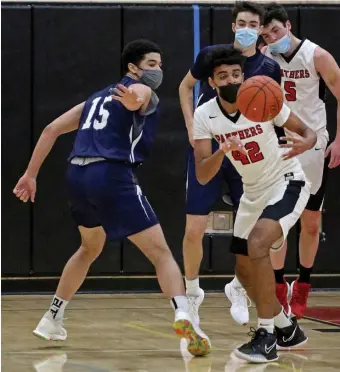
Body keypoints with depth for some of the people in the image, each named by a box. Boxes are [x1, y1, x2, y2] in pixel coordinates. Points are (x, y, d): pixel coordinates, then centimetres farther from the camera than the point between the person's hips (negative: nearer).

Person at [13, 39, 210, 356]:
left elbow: (51, 130, 25)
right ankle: (183, 318, -30)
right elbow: (134, 97, -23)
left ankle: (51, 321, 37)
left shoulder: (98, 97, 29)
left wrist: (31, 174, 26)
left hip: (77, 175, 8)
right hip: (111, 176, -8)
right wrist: (135, 101, -48)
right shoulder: (142, 91, 5)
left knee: (90, 249, 32)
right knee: (161, 252, -9)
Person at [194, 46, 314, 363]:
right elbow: (202, 177, -17)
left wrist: (304, 143, -34)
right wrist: (222, 151, -37)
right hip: (253, 192, 6)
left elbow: (307, 131, -10)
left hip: (287, 183, -6)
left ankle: (267, 335, -20)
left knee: (257, 243, -28)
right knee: (245, 269, 9)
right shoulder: (204, 116, -13)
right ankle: (287, 329, 33)